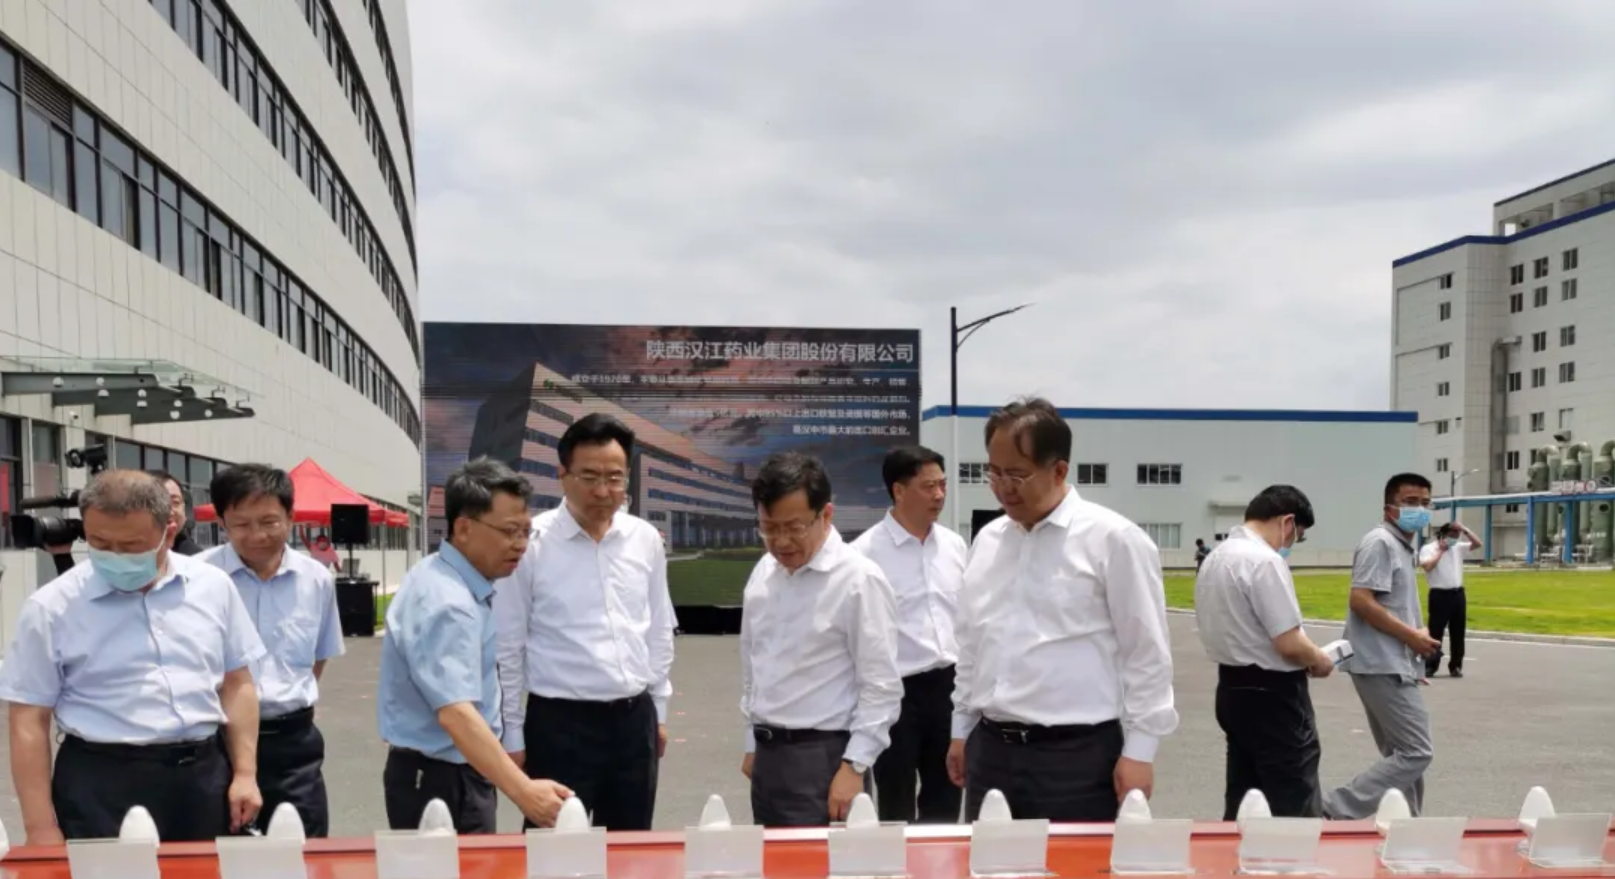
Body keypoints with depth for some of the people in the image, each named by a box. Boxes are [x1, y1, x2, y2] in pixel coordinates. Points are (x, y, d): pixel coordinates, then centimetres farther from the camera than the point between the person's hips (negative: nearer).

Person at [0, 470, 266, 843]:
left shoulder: (213, 587, 3)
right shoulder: (51, 606, -5)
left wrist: (245, 773, 4)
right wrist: (41, 829, -7)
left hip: (204, 775, 3)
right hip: (102, 785, -3)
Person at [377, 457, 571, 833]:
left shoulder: (453, 582, 6)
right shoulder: (446, 603, -26)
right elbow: (455, 713, -37)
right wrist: (522, 790, -44)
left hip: (455, 774, 10)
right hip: (441, 782, -10)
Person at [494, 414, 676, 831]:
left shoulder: (646, 540, 3)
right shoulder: (531, 543, -9)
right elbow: (507, 647, -5)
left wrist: (659, 710, 14)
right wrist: (512, 734, -3)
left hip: (634, 719, 4)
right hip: (559, 722, -4)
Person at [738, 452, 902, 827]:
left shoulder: (858, 580, -14)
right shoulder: (763, 572, 7)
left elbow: (881, 688, -14)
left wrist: (854, 767, -16)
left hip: (823, 758, -6)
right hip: (767, 755, 7)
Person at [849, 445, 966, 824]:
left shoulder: (954, 545, 6)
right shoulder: (865, 552, -12)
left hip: (949, 686, 5)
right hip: (896, 691, -5)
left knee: (945, 802, 16)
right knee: (896, 810, 9)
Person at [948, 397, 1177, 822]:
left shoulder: (1112, 539, -9)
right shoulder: (987, 540, 10)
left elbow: (1147, 653, -8)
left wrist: (1139, 751, -9)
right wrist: (962, 728, 17)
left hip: (1078, 755, -6)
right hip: (990, 749, 6)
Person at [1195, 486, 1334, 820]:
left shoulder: (1214, 558, 11)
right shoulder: (1265, 560, -19)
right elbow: (1290, 644, -22)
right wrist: (1320, 661, -2)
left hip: (1233, 688, 9)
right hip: (1271, 694, -9)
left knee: (1241, 802, 14)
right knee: (1296, 808, -1)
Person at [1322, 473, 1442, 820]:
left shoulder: (1402, 546, 19)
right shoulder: (1380, 542, -12)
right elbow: (1361, 601, -22)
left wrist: (1414, 639, 13)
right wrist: (1411, 636, -16)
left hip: (1392, 666, 10)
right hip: (1383, 667, -10)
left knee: (1401, 755, 14)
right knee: (1416, 753, -10)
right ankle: (1335, 810, -10)